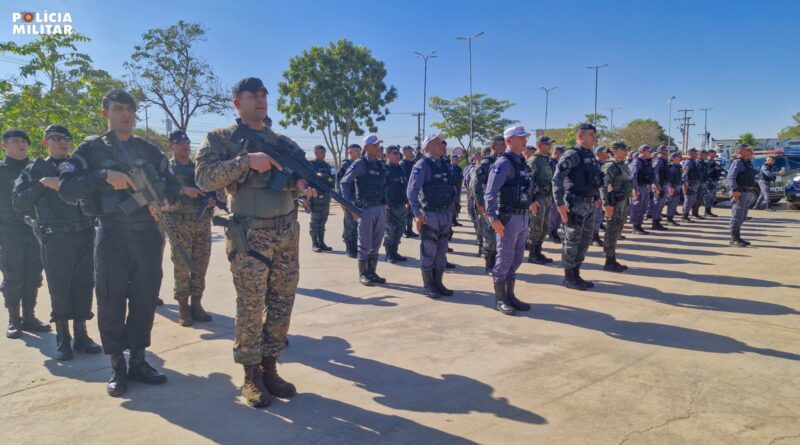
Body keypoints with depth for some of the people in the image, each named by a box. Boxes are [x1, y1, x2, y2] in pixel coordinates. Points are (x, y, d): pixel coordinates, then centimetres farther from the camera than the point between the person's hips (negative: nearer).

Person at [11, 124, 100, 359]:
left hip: (85, 236, 2)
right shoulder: (35, 169, 8)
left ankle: (81, 335, 16)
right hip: (55, 239, -2)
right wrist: (43, 183, -11)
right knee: (59, 289, 1)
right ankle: (62, 339, 13)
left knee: (84, 287, 5)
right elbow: (18, 202, -1)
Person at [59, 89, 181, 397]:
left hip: (149, 233, 3)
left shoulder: (149, 149, 12)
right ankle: (117, 366, 15)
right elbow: (67, 189, -7)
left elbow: (172, 183, 16)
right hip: (112, 234, -3)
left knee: (145, 298, 6)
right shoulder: (91, 149, 2)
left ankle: (138, 360, 20)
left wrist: (166, 201, -6)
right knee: (111, 300, 2)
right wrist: (104, 175, -21)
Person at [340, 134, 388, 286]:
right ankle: (363, 274, 10)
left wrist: (385, 202, 13)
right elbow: (345, 182, -7)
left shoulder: (381, 165, 12)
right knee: (365, 243, 0)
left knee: (376, 243, 10)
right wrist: (350, 204, -10)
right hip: (366, 208, -6)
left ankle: (372, 272, 20)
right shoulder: (360, 164, -6)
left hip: (381, 208, 6)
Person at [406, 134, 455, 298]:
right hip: (430, 215, -7)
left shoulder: (445, 164, 11)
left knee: (441, 252, 12)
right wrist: (417, 214, -19)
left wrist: (450, 211, 13)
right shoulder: (422, 165, -11)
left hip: (446, 214, 7)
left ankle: (438, 283, 23)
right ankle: (428, 286, 13)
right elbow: (411, 191, -16)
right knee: (428, 252, 2)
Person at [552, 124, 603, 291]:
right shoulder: (572, 155, -13)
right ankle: (569, 277, 10)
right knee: (572, 242, 0)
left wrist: (597, 197, 19)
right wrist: (560, 204, -24)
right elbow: (557, 179, -20)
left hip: (589, 205, 9)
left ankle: (576, 274, 23)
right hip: (576, 204, -9)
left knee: (585, 241, 13)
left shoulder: (592, 156, 14)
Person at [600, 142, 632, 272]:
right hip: (615, 203, -9)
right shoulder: (610, 165, -14)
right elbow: (603, 185, -21)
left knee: (616, 232, 14)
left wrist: (626, 204, 19)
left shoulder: (623, 166, 14)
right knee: (612, 232, -3)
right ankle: (609, 262, 3)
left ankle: (613, 260, 23)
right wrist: (606, 204, -26)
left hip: (624, 202, 9)